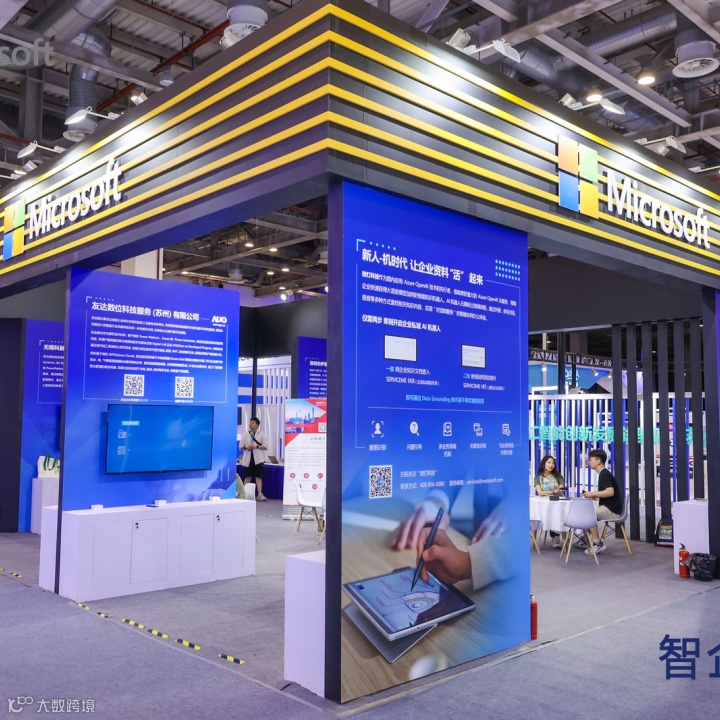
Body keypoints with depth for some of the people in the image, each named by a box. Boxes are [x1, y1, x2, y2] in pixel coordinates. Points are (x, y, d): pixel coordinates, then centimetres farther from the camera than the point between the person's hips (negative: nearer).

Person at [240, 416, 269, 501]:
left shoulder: (261, 434, 2)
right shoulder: (246, 434, 8)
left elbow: (265, 446, -1)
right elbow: (241, 445, 8)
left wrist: (257, 446, -15)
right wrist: (245, 447, -12)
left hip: (258, 458, -2)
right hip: (248, 458, 2)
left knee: (258, 477, -6)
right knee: (248, 477, 6)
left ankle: (260, 494, -7)